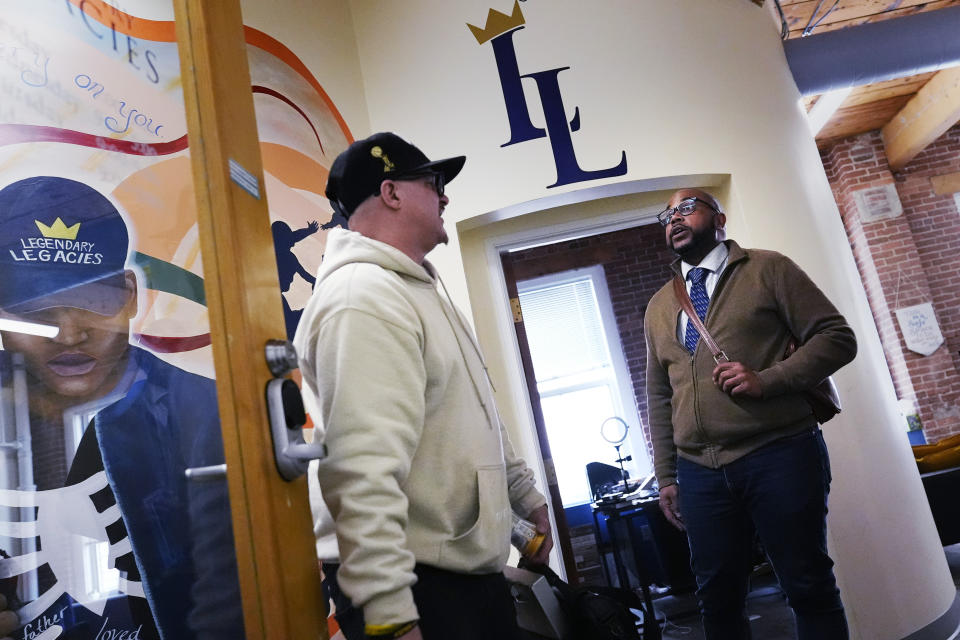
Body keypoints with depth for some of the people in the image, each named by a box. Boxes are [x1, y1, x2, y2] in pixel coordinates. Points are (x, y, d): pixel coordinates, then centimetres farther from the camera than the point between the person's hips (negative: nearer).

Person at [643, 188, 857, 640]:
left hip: (780, 455, -4)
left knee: (809, 587, 6)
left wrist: (767, 380, -17)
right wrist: (666, 476, 12)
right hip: (699, 473, 4)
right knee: (717, 599, 12)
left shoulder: (767, 270, 3)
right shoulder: (658, 307, 16)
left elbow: (836, 337, -2)